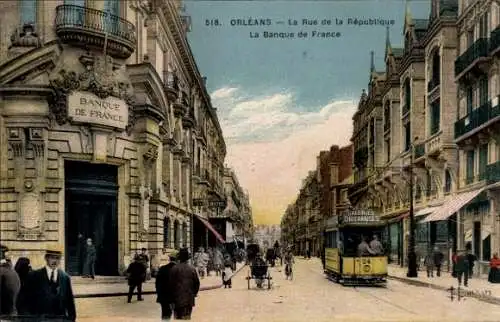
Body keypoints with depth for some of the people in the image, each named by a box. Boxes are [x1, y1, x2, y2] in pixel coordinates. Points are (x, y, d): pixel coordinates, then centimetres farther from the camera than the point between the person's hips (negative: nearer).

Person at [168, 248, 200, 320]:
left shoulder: (174, 268, -9)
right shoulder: (192, 269, -1)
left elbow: (171, 283, -6)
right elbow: (197, 283, 4)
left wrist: (172, 295, 7)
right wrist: (194, 293, 18)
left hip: (178, 298, -2)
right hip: (189, 299, 3)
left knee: (178, 317, 2)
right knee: (187, 318, 8)